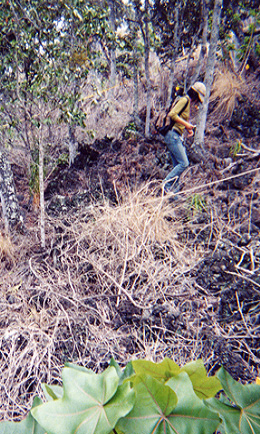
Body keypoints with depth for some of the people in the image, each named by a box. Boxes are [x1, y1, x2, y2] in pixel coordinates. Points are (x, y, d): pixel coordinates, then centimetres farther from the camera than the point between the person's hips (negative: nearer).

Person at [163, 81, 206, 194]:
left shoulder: (188, 102, 22)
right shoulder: (184, 100, -8)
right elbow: (172, 114, -20)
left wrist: (189, 129, 13)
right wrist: (186, 124, -17)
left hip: (177, 137, 10)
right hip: (173, 135, -10)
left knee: (178, 165, 7)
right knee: (184, 163, -13)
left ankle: (174, 193, 9)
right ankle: (167, 183, -7)